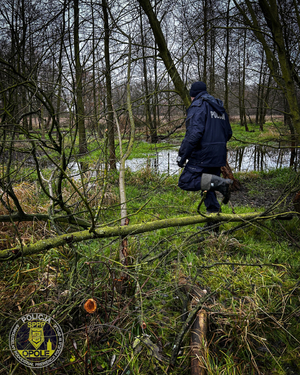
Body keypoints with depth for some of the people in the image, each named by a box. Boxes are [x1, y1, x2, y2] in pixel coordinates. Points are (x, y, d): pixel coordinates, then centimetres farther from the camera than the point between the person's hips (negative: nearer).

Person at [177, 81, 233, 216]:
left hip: (203, 155, -9)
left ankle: (220, 183, -19)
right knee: (208, 185, 14)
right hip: (218, 156, 9)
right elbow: (228, 133, 22)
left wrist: (182, 155, -18)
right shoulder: (219, 108, 20)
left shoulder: (198, 106, -7)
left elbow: (194, 133, -21)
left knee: (185, 182, -5)